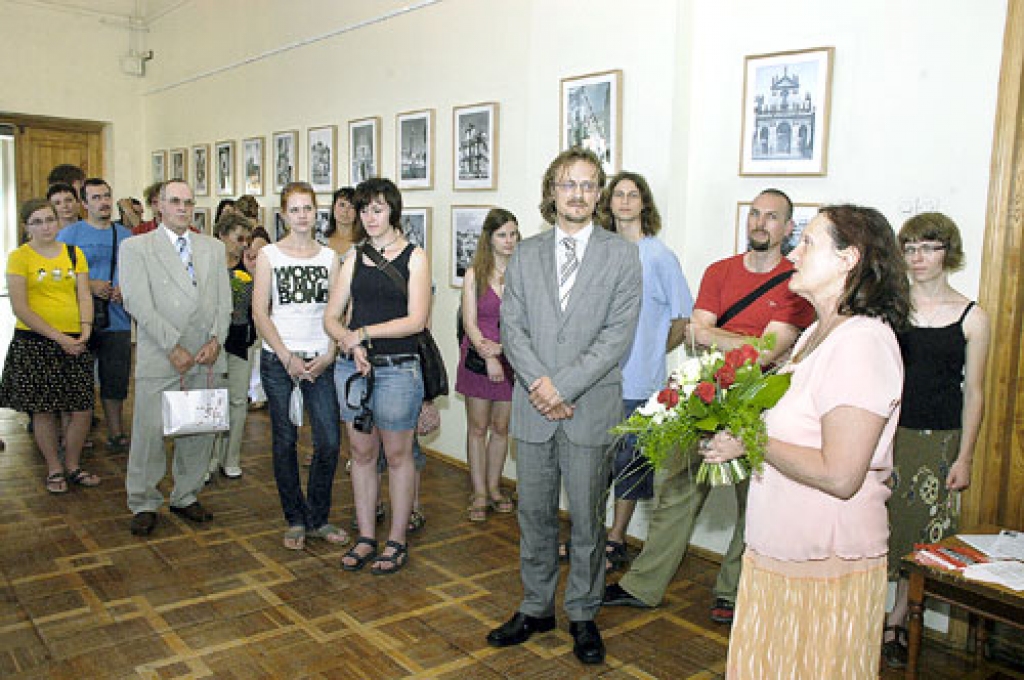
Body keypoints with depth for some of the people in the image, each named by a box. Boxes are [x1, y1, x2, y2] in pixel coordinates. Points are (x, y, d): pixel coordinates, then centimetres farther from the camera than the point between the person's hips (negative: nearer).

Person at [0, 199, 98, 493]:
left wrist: (85, 330, -11)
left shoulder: (74, 253, 10)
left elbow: (84, 296, 6)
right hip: (34, 342, -3)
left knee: (83, 410, 3)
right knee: (43, 410, 4)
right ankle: (54, 469, 22)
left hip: (74, 342, 3)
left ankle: (73, 466, 23)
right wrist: (58, 337, -13)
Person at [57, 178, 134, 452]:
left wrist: (125, 289, -5)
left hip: (117, 319, 3)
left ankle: (116, 434, 19)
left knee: (115, 379, 7)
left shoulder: (125, 235, 12)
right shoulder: (70, 233, 1)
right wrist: (89, 285, -14)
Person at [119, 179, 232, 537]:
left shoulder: (213, 247, 15)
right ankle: (144, 504, 14)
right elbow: (138, 303, -7)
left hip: (206, 357, 4)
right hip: (159, 358, -3)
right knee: (150, 430, -2)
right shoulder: (136, 247, 3)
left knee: (200, 431, 8)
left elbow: (224, 301, 10)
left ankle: (186, 496, 24)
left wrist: (216, 340, -5)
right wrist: (173, 346, -13)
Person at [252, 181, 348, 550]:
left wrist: (328, 356, -7)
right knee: (285, 441, 6)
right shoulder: (269, 254, 2)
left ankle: (317, 518, 17)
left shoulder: (329, 256, 9)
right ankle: (295, 520, 22)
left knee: (329, 441, -3)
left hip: (320, 361, 2)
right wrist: (288, 358, -10)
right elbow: (260, 313, -2)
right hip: (279, 359, -1)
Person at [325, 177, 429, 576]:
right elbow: (332, 317, 9)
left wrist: (364, 332, -13)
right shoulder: (355, 259, 12)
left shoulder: (413, 257, -1)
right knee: (361, 452, 11)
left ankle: (397, 541, 18)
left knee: (397, 455, 5)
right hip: (352, 366, 4)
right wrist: (350, 343, -10)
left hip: (397, 368, -4)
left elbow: (416, 320, -10)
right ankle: (366, 538, 23)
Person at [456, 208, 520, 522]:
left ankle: (493, 487, 25)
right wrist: (487, 355, -17)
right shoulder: (475, 273, 1)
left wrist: (499, 346, -16)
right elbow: (470, 321, -4)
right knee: (477, 427, 5)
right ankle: (479, 494, 14)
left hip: (511, 358, 1)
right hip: (477, 357, -1)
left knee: (500, 427, 10)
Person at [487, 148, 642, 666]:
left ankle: (583, 615, 27)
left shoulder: (622, 255, -1)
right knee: (534, 515, 14)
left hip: (591, 408, -2)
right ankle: (536, 608, 31)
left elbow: (618, 333, -9)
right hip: (533, 408, 3)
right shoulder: (525, 255, 8)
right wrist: (540, 385, -13)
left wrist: (562, 386, -16)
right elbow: (512, 328, 2)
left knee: (586, 518, 8)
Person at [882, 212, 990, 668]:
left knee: (925, 536, 5)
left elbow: (973, 393, 3)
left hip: (939, 442, 0)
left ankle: (895, 624, 21)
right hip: (887, 433, 1)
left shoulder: (971, 317, 1)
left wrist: (965, 457, -1)